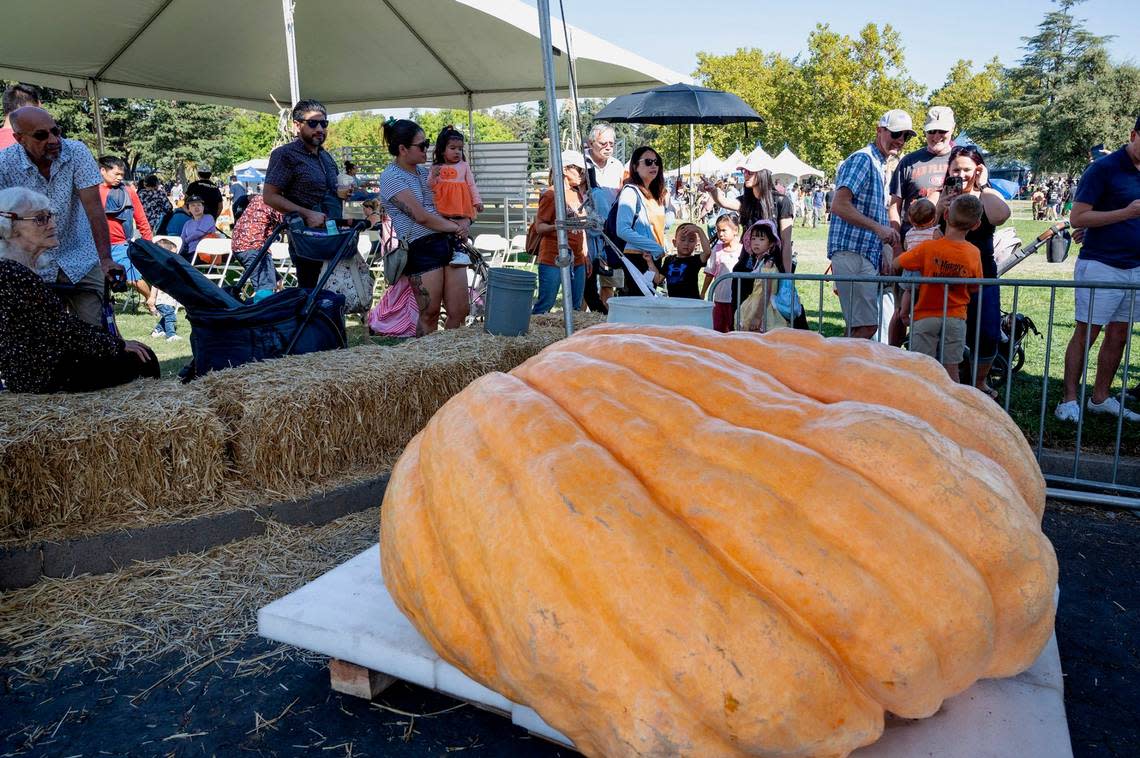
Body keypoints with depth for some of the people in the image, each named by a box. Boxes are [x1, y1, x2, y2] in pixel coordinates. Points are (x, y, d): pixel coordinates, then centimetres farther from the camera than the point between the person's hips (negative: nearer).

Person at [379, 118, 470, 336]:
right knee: (430, 315, 1)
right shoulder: (391, 177, -7)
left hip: (449, 244, 7)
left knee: (459, 313, 5)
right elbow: (421, 216, -15)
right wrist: (456, 227, -6)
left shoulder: (425, 171, 16)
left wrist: (463, 221, 1)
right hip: (422, 249, -7)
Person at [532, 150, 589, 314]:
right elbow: (539, 227, -9)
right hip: (553, 259, -7)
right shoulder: (551, 194, -7)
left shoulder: (579, 194, 16)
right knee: (546, 304, -7)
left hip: (577, 259, 7)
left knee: (576, 307, 8)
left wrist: (586, 255, 19)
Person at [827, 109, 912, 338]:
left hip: (868, 254, 10)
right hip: (852, 253, -10)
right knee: (866, 326, -15)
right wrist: (878, 227, -26)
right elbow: (839, 205, -21)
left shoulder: (881, 166, 22)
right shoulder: (862, 159, -8)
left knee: (858, 325, 11)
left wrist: (883, 255, 21)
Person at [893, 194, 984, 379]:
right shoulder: (974, 253, -6)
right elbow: (974, 288, 4)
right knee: (951, 369, 11)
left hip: (926, 317, -2)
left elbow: (896, 264, -7)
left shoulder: (927, 248, -15)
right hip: (956, 318, 2)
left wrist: (911, 249, 11)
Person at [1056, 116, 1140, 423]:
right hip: (1100, 266, -7)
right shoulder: (1104, 168, -8)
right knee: (1085, 334, -5)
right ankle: (1069, 400, 1)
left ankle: (1100, 397, 19)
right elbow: (1077, 218, -13)